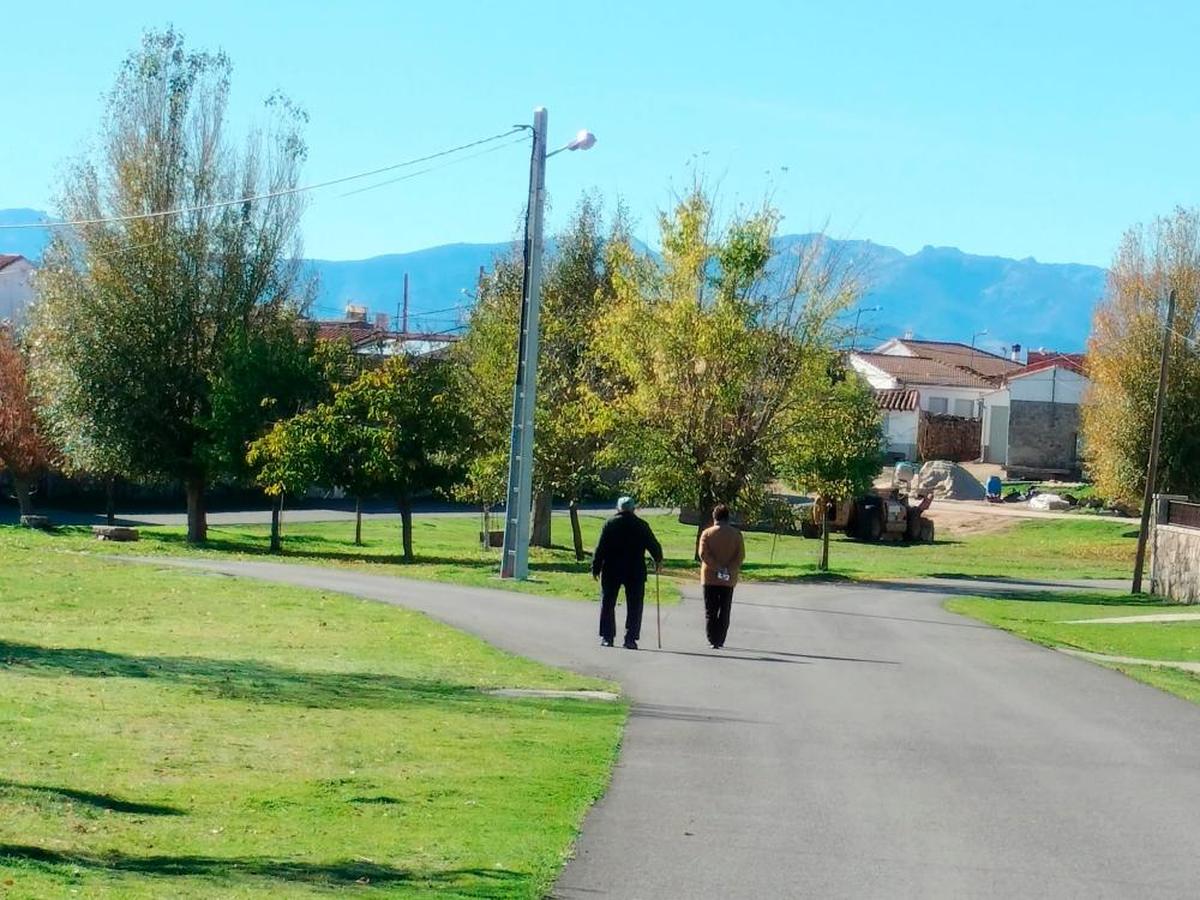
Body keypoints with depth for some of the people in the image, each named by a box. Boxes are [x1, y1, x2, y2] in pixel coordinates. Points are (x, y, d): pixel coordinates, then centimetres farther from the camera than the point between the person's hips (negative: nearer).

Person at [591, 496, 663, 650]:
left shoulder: (610, 524, -4)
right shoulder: (641, 525, -2)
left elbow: (600, 548, -6)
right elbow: (654, 545, 3)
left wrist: (595, 568, 2)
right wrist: (658, 561, 22)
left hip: (611, 571, 0)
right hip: (635, 572, 0)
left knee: (607, 604, 12)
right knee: (634, 606, 5)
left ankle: (607, 637, 11)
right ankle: (630, 638, -2)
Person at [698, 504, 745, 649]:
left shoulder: (707, 533, -3)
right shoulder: (736, 534, 1)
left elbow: (703, 554, -12)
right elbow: (741, 556, -6)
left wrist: (717, 568, -14)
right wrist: (728, 570, -11)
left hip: (710, 578, -1)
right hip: (729, 580, 1)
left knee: (710, 611, 5)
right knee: (724, 611, 9)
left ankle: (712, 640, -5)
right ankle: (720, 641, 6)